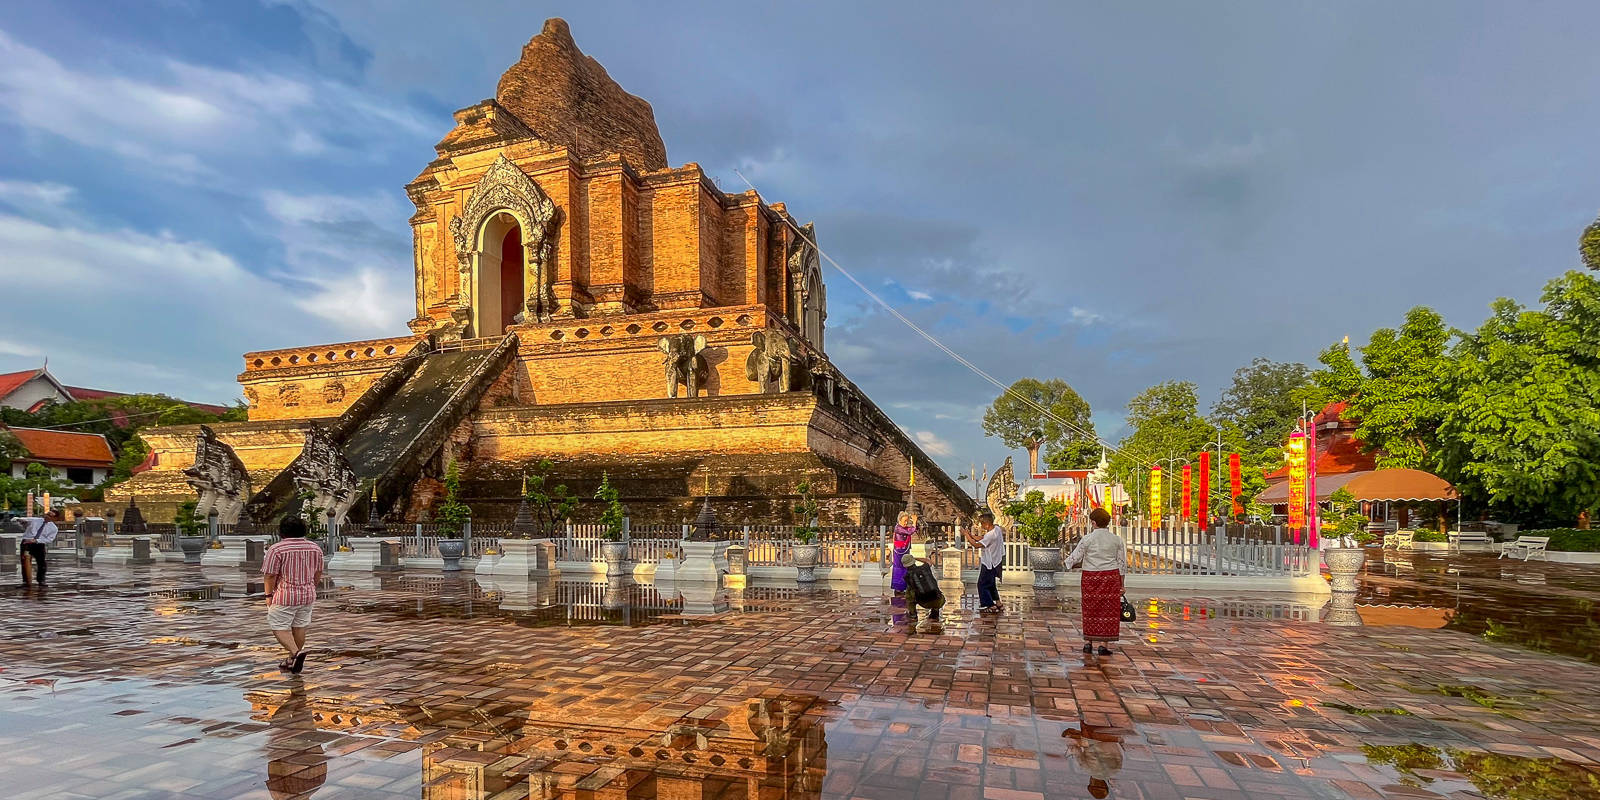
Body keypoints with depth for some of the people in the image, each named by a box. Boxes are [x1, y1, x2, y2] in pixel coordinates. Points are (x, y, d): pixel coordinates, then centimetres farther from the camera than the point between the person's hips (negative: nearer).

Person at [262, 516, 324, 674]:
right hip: (307, 596, 5)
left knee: (280, 628, 4)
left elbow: (270, 575, -12)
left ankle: (296, 652, -15)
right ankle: (293, 661, 22)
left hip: (284, 597, -5)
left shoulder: (276, 549, -12)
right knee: (299, 627, 13)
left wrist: (269, 594, -1)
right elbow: (318, 573, 11)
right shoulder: (315, 548, 4)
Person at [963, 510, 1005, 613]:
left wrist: (967, 535, -17)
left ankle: (991, 606, 4)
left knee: (982, 584, 1)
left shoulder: (990, 535, -28)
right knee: (990, 583, 21)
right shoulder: (997, 528, 1)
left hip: (989, 563, -10)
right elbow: (982, 539, 9)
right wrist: (971, 534, 0)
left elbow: (976, 545, -26)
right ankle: (998, 604, 28)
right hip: (995, 561, 10)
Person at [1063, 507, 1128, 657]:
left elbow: (1075, 557, -2)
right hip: (1110, 577, 1)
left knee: (1090, 609, 10)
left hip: (1091, 577, 0)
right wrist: (1121, 585, 11)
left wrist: (1065, 565, 19)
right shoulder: (1116, 540, 1)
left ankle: (1088, 643, 15)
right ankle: (1103, 645, 4)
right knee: (1107, 610, 4)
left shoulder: (1087, 539, -6)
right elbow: (1122, 563, 4)